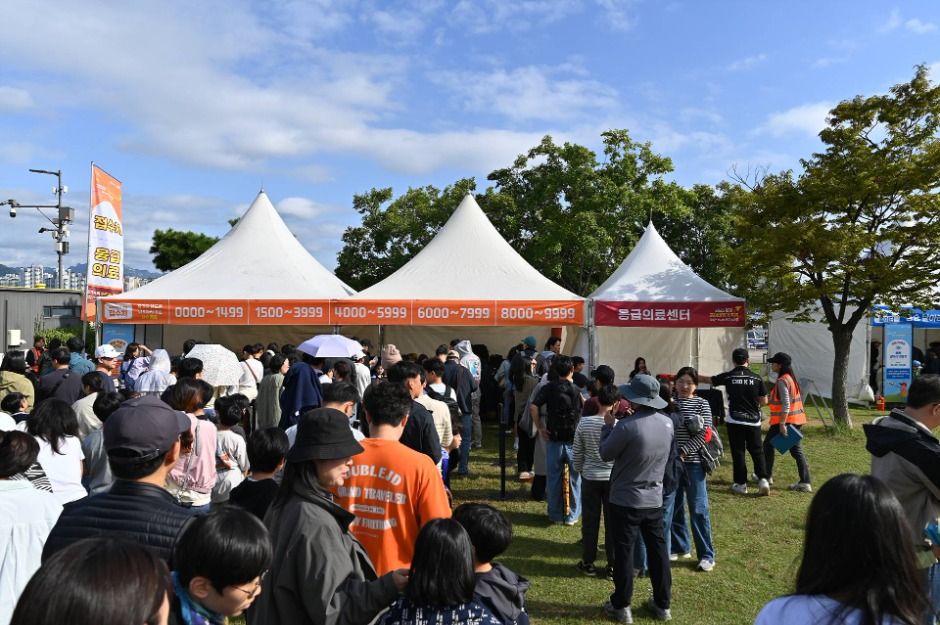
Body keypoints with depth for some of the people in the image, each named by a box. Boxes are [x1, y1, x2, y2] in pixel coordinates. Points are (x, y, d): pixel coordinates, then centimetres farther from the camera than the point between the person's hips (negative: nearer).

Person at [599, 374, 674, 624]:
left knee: (624, 552, 6)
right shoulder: (668, 423, -3)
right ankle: (662, 604, 27)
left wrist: (608, 426, 1)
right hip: (654, 498, 6)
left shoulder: (627, 426, -25)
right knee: (658, 549, 16)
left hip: (626, 500, -6)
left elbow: (605, 454, -12)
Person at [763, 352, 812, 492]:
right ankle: (805, 483, 7)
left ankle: (767, 476, 19)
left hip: (785, 421, -9)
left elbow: (786, 405, -23)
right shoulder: (791, 378, 12)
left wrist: (782, 424, -25)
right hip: (796, 420, 9)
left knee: (768, 445, 9)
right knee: (796, 450, 9)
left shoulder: (782, 381, -17)